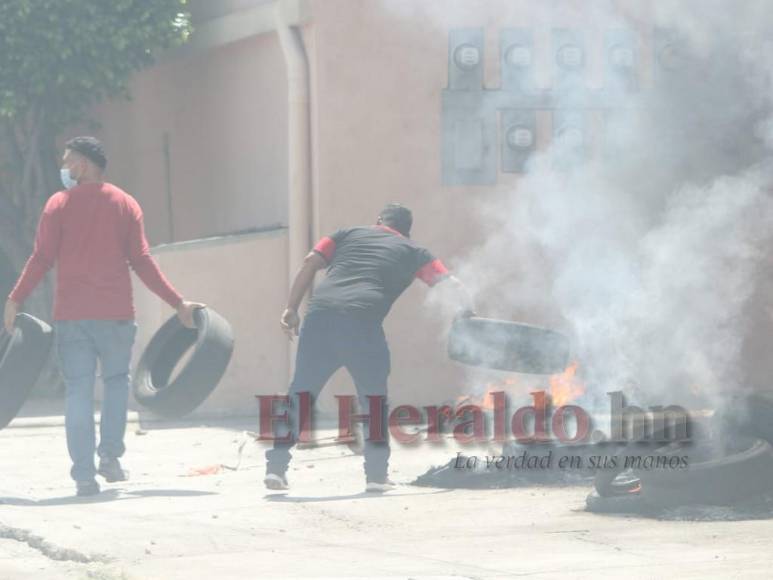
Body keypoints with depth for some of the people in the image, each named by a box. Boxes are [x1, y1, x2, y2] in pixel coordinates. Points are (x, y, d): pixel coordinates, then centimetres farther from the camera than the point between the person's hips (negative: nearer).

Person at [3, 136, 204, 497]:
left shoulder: (59, 204, 2)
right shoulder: (125, 204, 6)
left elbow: (42, 258, -6)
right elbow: (141, 261, 1)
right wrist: (178, 303, 3)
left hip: (71, 315, -1)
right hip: (115, 313, 1)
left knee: (78, 391, 3)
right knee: (116, 379, 19)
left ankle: (84, 475, -2)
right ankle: (110, 455, 4)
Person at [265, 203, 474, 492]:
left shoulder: (350, 234, 27)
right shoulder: (412, 252, 24)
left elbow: (310, 262, 14)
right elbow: (450, 284, 17)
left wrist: (291, 308, 13)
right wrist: (469, 317, 25)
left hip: (319, 316, 2)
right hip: (362, 323, -2)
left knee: (300, 394, 11)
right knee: (374, 401, 16)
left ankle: (276, 467, 6)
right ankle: (377, 475, 12)